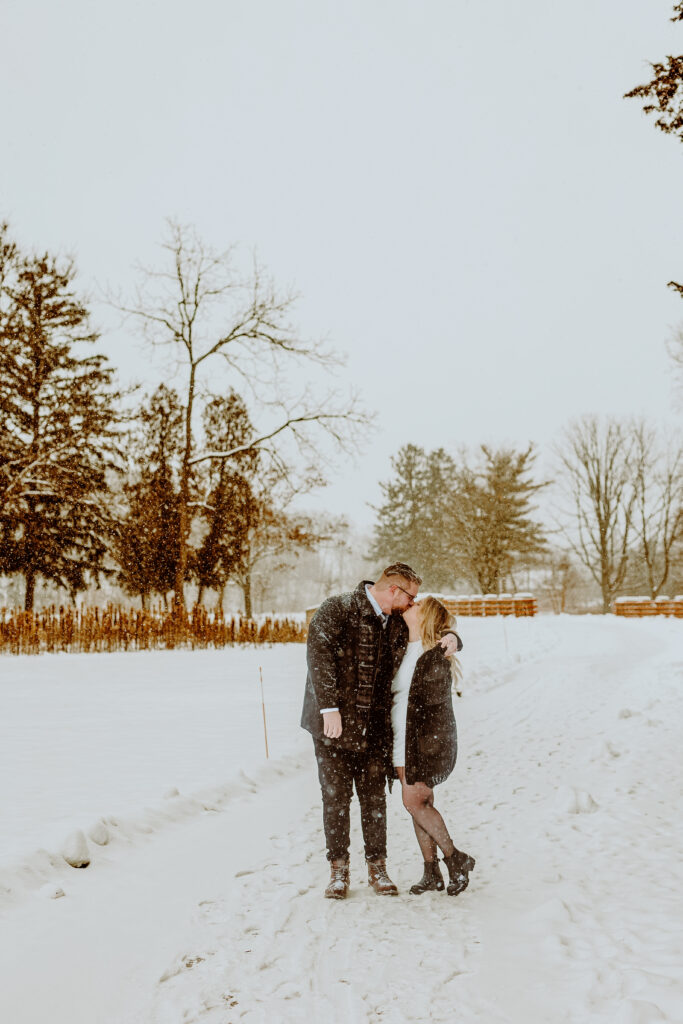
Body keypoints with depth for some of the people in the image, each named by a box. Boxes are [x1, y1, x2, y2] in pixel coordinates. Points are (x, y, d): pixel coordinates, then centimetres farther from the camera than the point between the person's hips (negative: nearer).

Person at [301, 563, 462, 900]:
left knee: (374, 798, 8)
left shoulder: (398, 625, 8)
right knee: (335, 797, 4)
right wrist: (329, 707, -27)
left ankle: (377, 868, 22)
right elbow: (318, 655, -19)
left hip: (375, 728, 4)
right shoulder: (336, 611, -11)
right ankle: (338, 870, 18)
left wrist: (452, 640, -3)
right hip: (334, 724, -4)